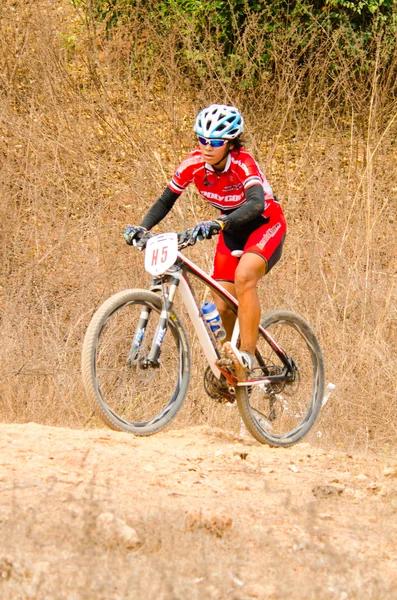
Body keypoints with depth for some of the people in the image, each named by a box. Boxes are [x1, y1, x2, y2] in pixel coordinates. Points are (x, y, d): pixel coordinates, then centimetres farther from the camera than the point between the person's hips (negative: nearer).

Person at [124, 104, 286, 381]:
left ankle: (247, 356, -33)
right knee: (223, 305, -4)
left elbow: (256, 204, -46)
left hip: (265, 225, -6)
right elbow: (166, 200, -5)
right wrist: (142, 227, -22)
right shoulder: (194, 164, -16)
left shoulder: (243, 163, -30)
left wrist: (219, 223, -60)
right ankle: (235, 369, 18)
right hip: (232, 231, 6)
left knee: (243, 276, -34)